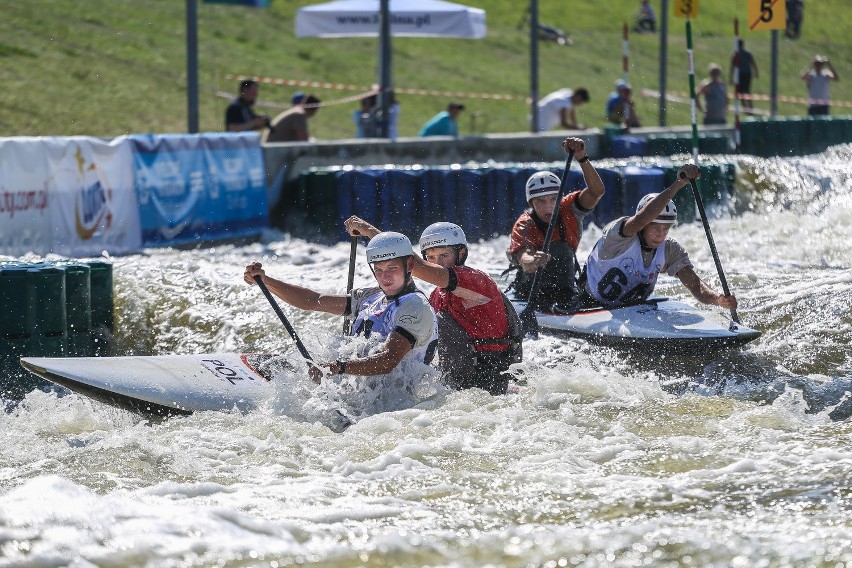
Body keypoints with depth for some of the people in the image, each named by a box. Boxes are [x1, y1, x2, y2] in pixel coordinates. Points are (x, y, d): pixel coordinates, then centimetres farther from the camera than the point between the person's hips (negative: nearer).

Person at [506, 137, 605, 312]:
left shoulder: (568, 211, -4)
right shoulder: (523, 227, -14)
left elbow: (596, 191, -20)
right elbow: (523, 256, -34)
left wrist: (582, 159, -34)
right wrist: (532, 262, -60)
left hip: (566, 290, 3)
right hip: (530, 291, -3)